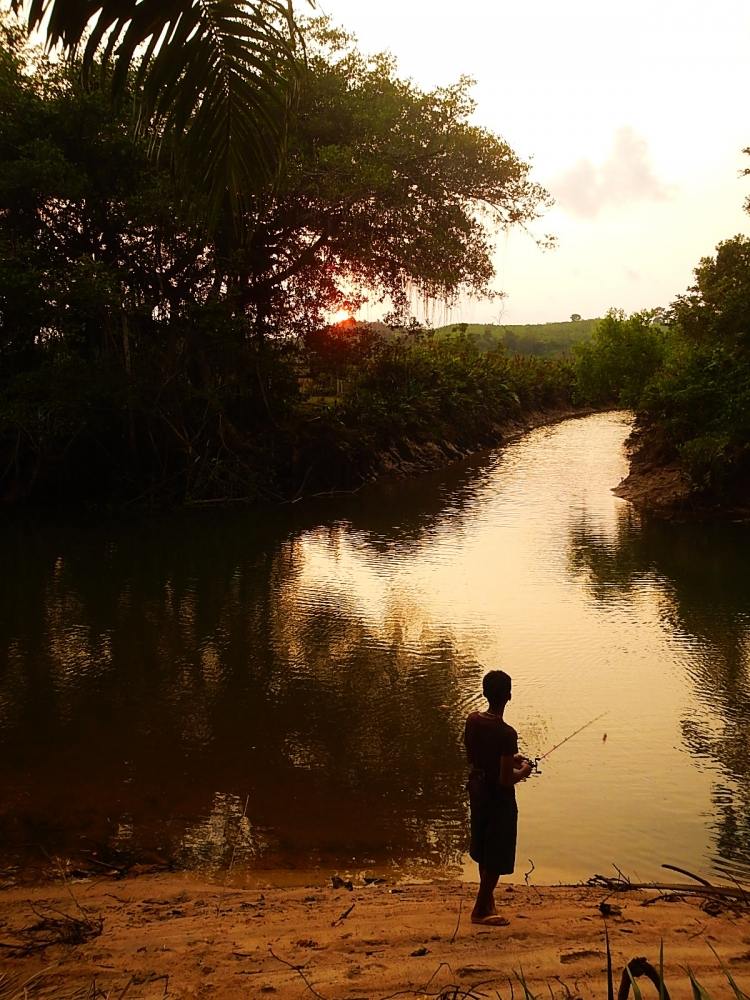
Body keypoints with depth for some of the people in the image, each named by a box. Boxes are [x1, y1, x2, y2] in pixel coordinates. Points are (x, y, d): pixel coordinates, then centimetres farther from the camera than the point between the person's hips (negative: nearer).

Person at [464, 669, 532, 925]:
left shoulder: (473, 720, -7)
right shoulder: (507, 734, -28)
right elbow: (505, 780, -26)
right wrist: (523, 771, -5)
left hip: (477, 786, 7)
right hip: (499, 797, -7)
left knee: (483, 846, 25)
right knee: (497, 856, 10)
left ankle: (487, 896, 44)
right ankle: (481, 909, 21)